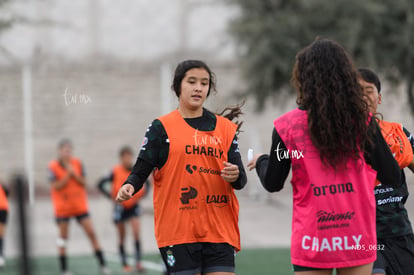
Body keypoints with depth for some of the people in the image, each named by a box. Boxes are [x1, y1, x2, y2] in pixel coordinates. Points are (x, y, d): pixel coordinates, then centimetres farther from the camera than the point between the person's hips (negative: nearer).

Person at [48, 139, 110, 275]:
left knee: (91, 232, -3)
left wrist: (74, 173, -16)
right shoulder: (53, 166, -7)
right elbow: (56, 186, -15)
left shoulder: (77, 163, 2)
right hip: (63, 207, -2)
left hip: (80, 206, 2)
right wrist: (68, 174, -19)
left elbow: (83, 182, -1)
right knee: (63, 236, 4)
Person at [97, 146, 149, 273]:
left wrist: (142, 195, -1)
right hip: (120, 207, -1)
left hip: (133, 206, 1)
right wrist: (112, 196, -12)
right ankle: (124, 264, 17)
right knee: (122, 237, 7)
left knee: (136, 232, -15)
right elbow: (101, 184, -6)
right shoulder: (116, 172, -11)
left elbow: (146, 183, 13)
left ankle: (138, 262, -11)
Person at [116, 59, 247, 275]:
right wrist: (129, 187, -23)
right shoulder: (161, 127, 4)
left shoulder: (225, 128, 13)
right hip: (178, 231, -3)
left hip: (219, 231, 3)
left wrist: (235, 176, -14)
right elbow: (141, 169, -1)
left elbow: (240, 179, 9)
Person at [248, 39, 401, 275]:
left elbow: (272, 183, 2)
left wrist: (261, 161, 24)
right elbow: (392, 176, -1)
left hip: (312, 239, -1)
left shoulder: (288, 125, -5)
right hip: (358, 237, 1)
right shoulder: (362, 120, -3)